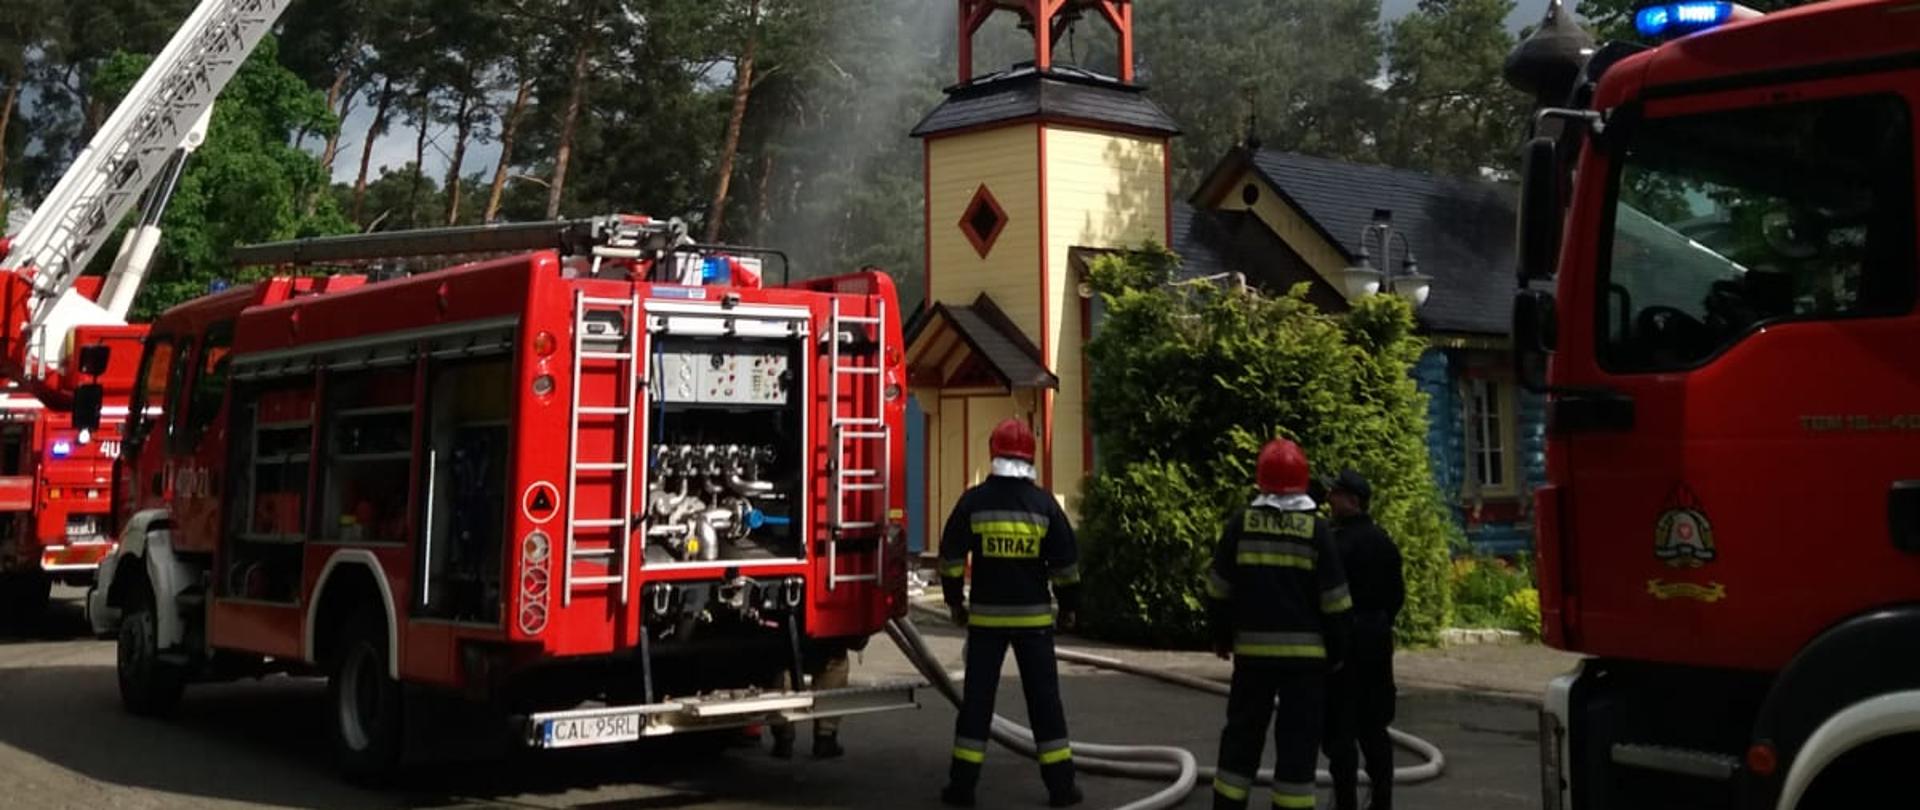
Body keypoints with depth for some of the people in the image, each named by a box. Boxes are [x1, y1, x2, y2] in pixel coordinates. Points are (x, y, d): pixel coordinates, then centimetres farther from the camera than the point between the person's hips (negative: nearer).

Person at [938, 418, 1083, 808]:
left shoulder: (974, 501, -4)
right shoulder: (1043, 503, -4)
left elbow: (951, 555, 0)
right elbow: (1066, 562, -2)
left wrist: (954, 600, 12)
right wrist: (1069, 606, 10)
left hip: (985, 615, 0)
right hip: (1034, 616, 0)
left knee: (977, 699, 7)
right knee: (1044, 699, 6)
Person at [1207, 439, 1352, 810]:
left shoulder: (1241, 523, -2)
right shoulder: (1315, 529, -6)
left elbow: (1219, 589, 3)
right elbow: (1333, 599, -4)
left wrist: (1221, 636, 15)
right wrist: (1337, 650, 7)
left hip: (1252, 648, 2)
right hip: (1305, 651, -2)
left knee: (1242, 734, 12)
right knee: (1297, 740, 3)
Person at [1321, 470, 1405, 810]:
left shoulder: (1340, 542, -16)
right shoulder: (1384, 542, 10)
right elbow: (1397, 593, 15)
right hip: (1378, 638, 8)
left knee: (1340, 726, -2)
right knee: (1373, 725, 16)